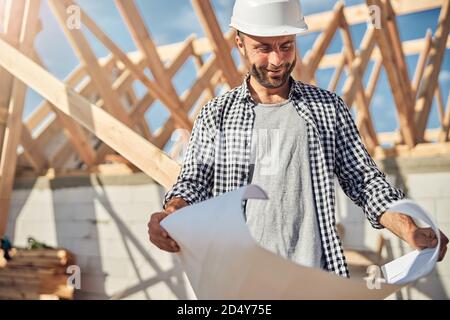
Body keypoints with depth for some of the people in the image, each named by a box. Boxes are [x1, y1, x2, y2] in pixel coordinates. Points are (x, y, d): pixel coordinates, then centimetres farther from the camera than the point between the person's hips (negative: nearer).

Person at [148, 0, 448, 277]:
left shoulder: (329, 107, 5)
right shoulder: (216, 114, 4)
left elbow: (364, 178, 4)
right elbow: (194, 181, -1)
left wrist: (410, 230, -10)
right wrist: (171, 214, -23)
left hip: (315, 273, 1)